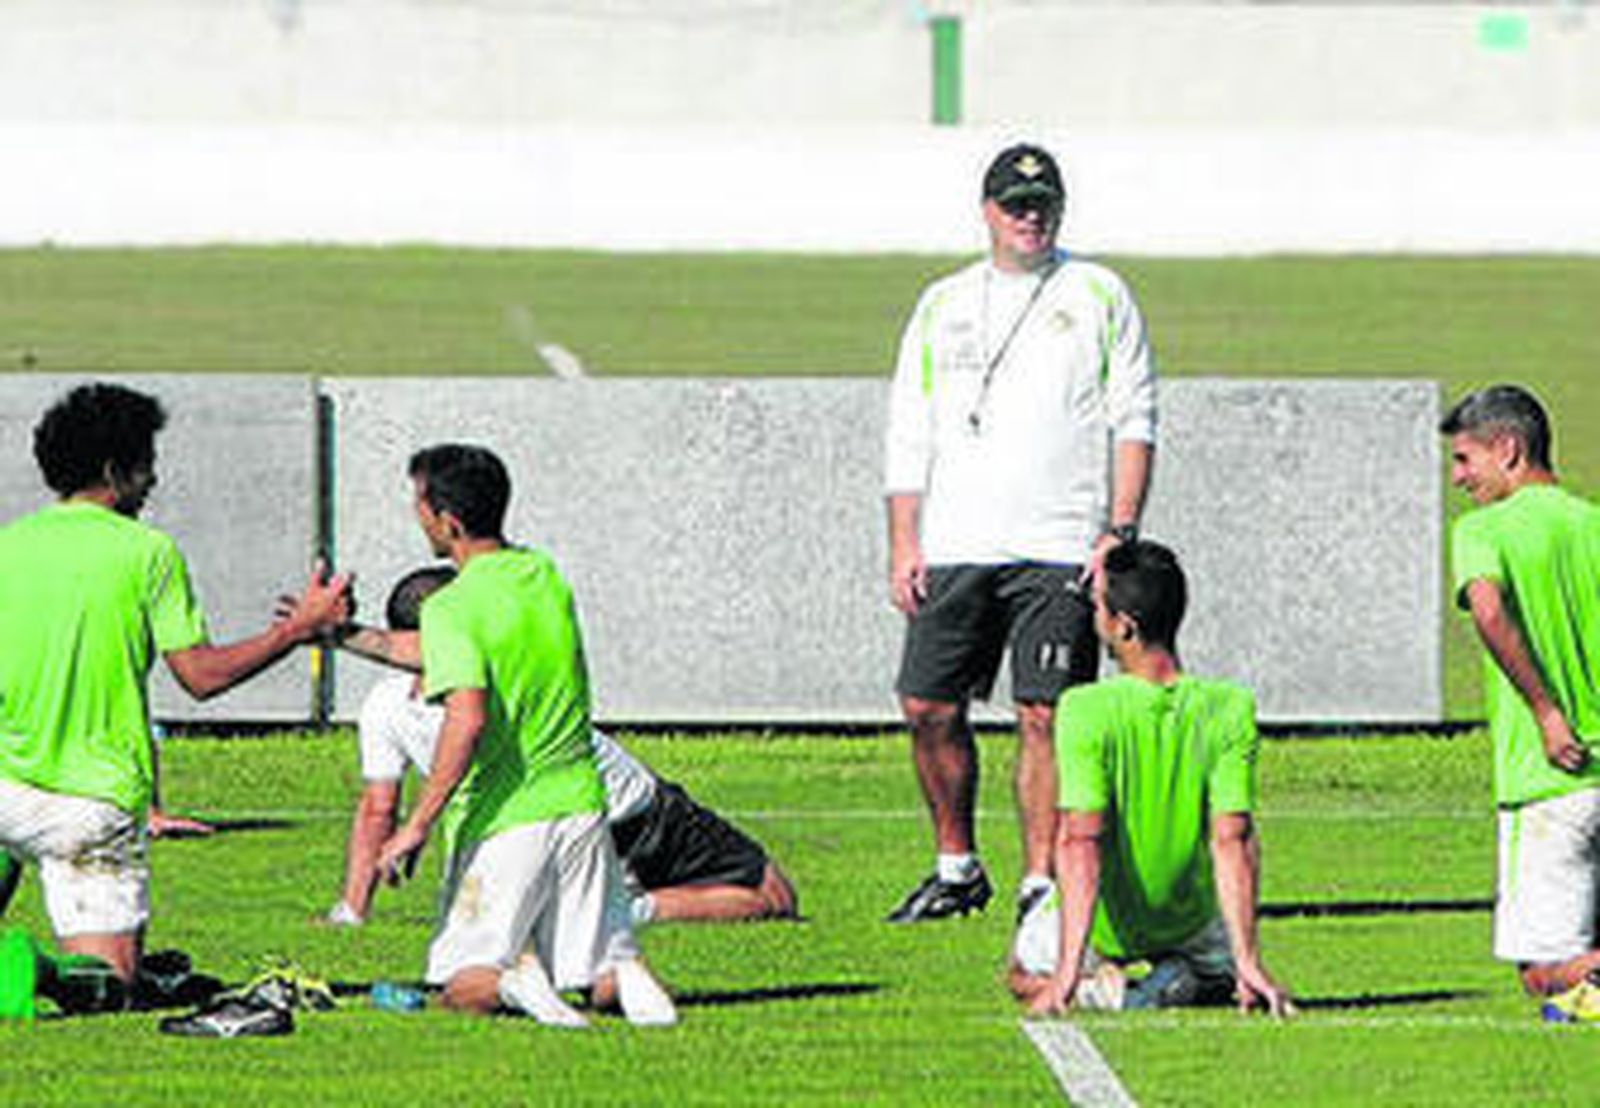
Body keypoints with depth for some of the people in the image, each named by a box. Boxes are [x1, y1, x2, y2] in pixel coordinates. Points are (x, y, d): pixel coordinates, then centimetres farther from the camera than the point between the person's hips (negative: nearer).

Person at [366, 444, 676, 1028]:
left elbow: (467, 719, -28)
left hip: (502, 821, -6)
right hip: (579, 802, 6)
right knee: (603, 977, 15)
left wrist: (416, 826, -25)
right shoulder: (543, 574, 8)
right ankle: (627, 977, -20)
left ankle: (510, 975, -26)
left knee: (463, 990, 7)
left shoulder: (452, 607, -15)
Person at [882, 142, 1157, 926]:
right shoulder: (943, 305, 15)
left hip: (1060, 550, -3)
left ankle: (1042, 884, -5)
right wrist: (903, 544, 4)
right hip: (954, 548, 3)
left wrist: (1121, 531, -7)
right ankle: (956, 868, 17)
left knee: (1044, 715, -9)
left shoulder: (1100, 297, 7)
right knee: (929, 710, 1)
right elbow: (909, 435, 14)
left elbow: (1134, 421, 4)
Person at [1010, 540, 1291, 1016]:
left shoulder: (1085, 710, -26)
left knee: (1024, 974, 28)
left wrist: (1068, 971, -32)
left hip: (1107, 931, -3)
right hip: (1191, 920, 3)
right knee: (1225, 966, 37)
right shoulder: (1231, 709, -18)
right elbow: (1232, 839, -21)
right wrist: (1248, 961, -22)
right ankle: (1184, 979, 2)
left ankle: (1103, 990, -4)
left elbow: (1081, 840, -30)